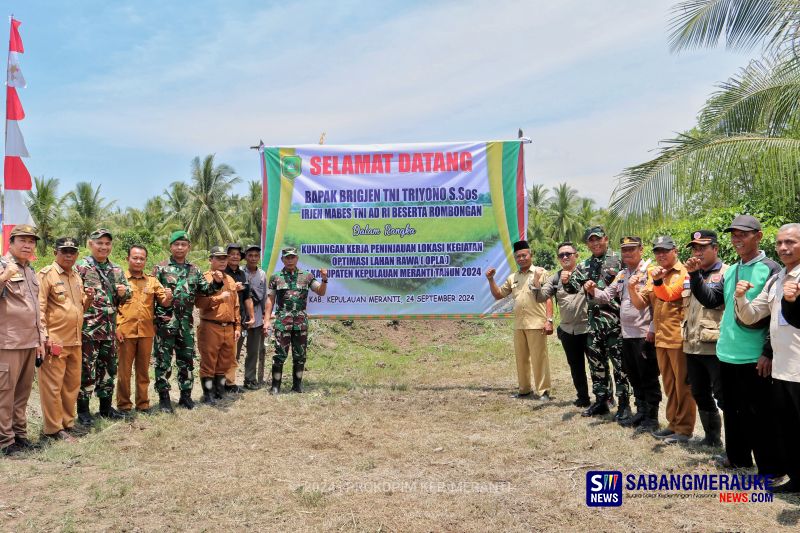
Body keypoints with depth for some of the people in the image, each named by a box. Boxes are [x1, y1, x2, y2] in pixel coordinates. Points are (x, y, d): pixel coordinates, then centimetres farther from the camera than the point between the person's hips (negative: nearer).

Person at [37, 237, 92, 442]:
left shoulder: (76, 276, 15)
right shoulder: (46, 274, -7)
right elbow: (39, 307, -12)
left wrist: (88, 299, 1)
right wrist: (44, 337, -18)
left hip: (75, 340, 8)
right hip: (55, 341, -8)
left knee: (72, 384, 14)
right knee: (53, 386, 0)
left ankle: (67, 423, 25)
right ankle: (53, 428, 8)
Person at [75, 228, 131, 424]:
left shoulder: (116, 270, 12)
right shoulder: (81, 267, -6)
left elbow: (125, 297, 17)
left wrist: (123, 292, -3)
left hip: (110, 328, 6)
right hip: (88, 328, -6)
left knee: (108, 368, 14)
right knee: (86, 369, 0)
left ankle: (106, 407, 26)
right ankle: (83, 410, 13)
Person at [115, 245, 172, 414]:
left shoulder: (152, 281, 10)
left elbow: (164, 303, 7)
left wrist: (168, 297, -17)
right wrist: (117, 327, -10)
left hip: (147, 331, 3)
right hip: (125, 331, -3)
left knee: (143, 369, 11)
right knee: (124, 369, 5)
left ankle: (143, 402, 21)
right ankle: (123, 403, 16)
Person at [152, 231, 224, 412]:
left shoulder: (194, 270, 11)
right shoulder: (161, 268, -2)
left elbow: (204, 290, 13)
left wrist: (216, 282, -6)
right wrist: (155, 317, -13)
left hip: (187, 322, 4)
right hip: (165, 320, -4)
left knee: (187, 359, 10)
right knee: (163, 360, 1)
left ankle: (186, 395, 21)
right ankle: (164, 398, 11)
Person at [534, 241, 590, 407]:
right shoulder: (556, 278, 6)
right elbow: (540, 297, 0)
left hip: (588, 327, -4)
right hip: (567, 330, 5)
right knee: (576, 367, 15)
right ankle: (583, 397, 29)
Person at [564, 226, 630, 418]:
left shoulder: (617, 260, -3)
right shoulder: (585, 266, 12)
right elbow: (574, 288, 7)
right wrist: (567, 281, -14)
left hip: (615, 318, -5)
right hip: (595, 321, 6)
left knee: (619, 362, 1)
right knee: (596, 361, 11)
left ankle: (624, 402, 11)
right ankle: (601, 400, 23)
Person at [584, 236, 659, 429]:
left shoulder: (650, 271, -11)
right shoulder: (621, 275, 14)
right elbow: (606, 296, 16)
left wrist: (653, 329, -19)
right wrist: (592, 291, -5)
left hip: (645, 334, -8)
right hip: (627, 334, 8)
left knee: (649, 377, 2)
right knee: (634, 377, 16)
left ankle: (652, 417, 12)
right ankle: (641, 412, 28)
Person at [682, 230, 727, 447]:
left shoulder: (726, 273, -6)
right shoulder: (692, 274, 16)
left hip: (715, 346, -7)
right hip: (692, 346, 8)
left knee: (723, 396, -2)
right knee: (700, 395, 16)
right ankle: (712, 436, 29)